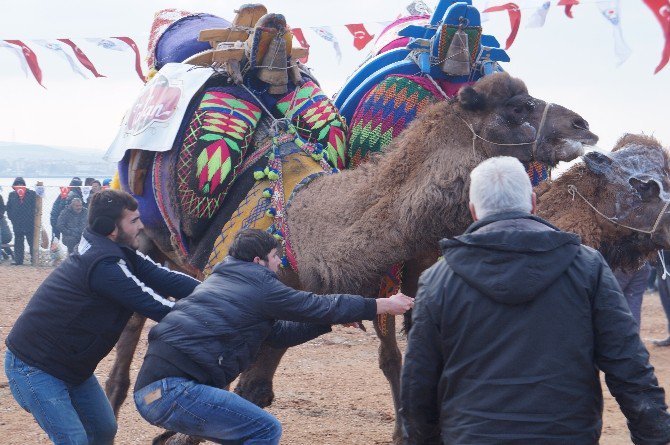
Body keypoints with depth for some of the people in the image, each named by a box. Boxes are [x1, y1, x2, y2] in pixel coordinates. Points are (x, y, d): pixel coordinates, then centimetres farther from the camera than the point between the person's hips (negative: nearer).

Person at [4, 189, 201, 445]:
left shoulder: (119, 253, 0)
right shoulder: (104, 265, -29)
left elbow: (164, 279, -7)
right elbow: (153, 306, -26)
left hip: (71, 366, 10)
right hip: (33, 368, -10)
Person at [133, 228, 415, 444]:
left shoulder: (223, 280, 25)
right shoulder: (261, 287, -3)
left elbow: (278, 333, 30)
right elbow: (319, 306, 4)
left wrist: (335, 319, 29)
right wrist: (384, 306, 14)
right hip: (172, 390, -10)